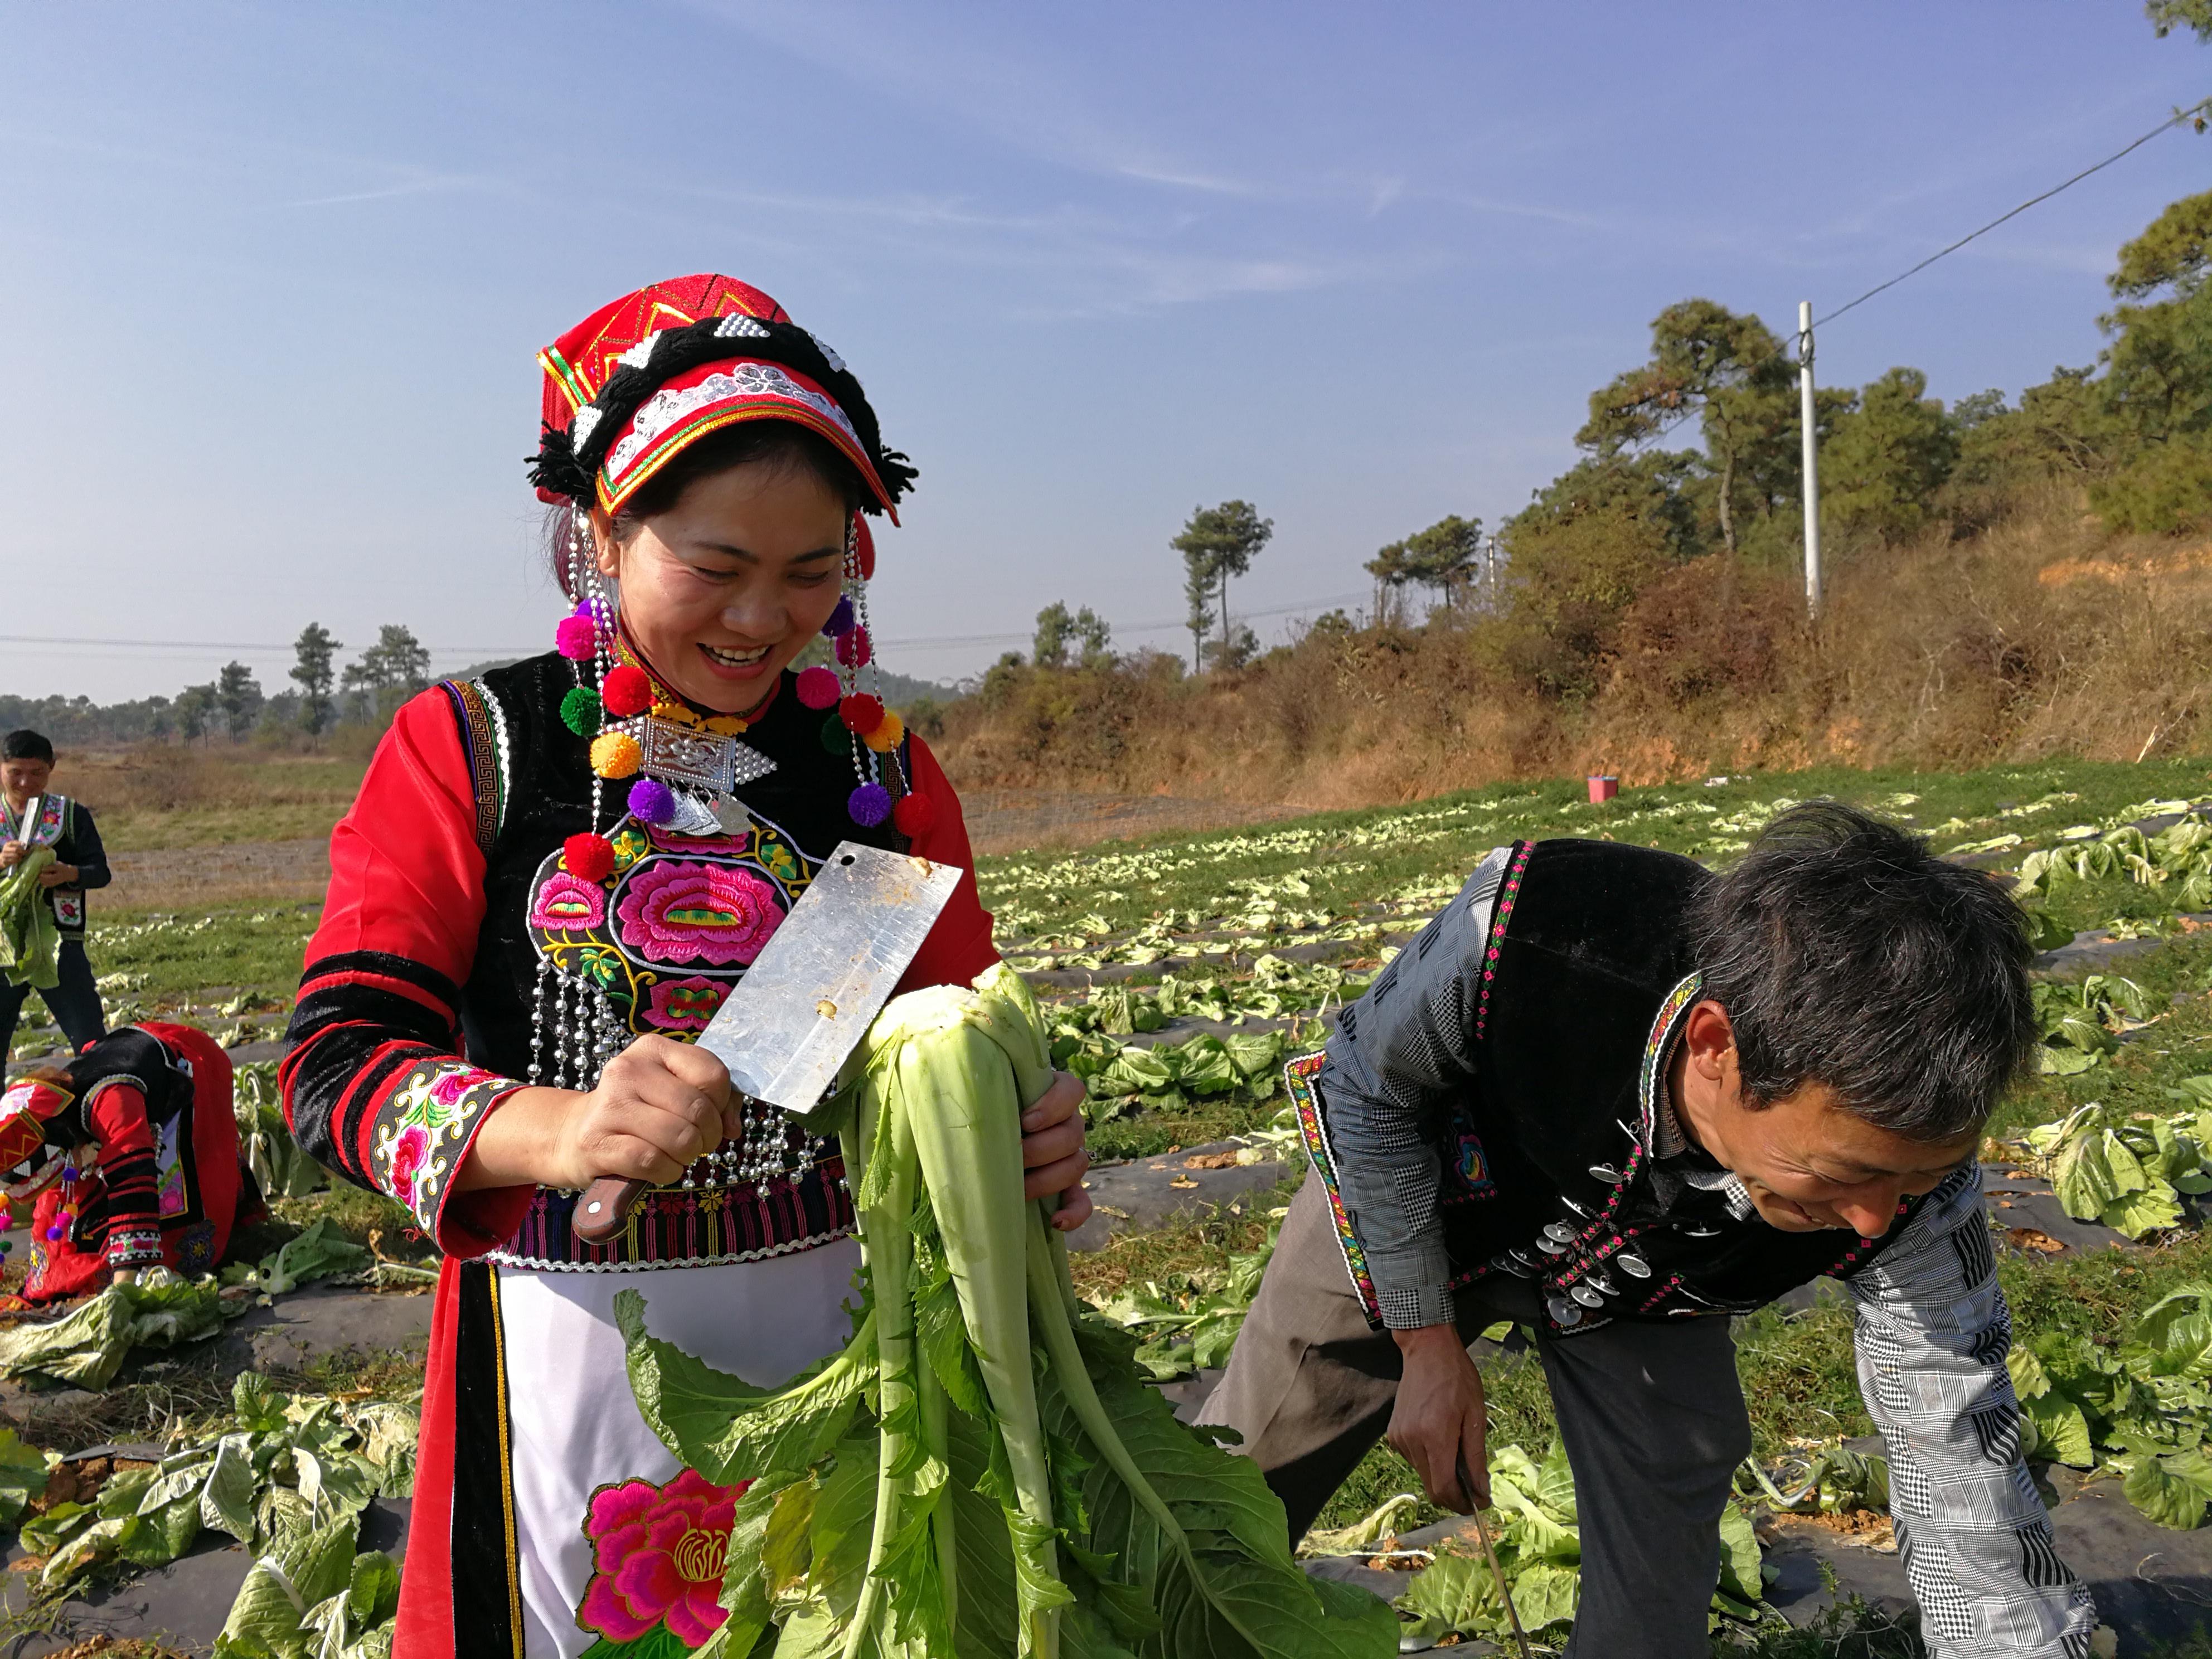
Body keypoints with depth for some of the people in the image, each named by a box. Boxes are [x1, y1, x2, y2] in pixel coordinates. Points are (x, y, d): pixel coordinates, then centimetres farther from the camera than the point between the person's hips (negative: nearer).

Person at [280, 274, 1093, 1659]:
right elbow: (337, 1061, -10)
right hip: (573, 1340, -2)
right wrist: (553, 1130, -31)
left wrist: (1028, 1141, -18)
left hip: (841, 1319, 3)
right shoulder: (471, 749, -4)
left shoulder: (883, 768, 4)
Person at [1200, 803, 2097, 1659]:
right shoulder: (1513, 934, -44)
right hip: (1399, 1208, 0)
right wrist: (1425, 1341, -16)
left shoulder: (1907, 1148, -36)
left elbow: (1969, 1507, -27)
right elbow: (1362, 1088, -20)